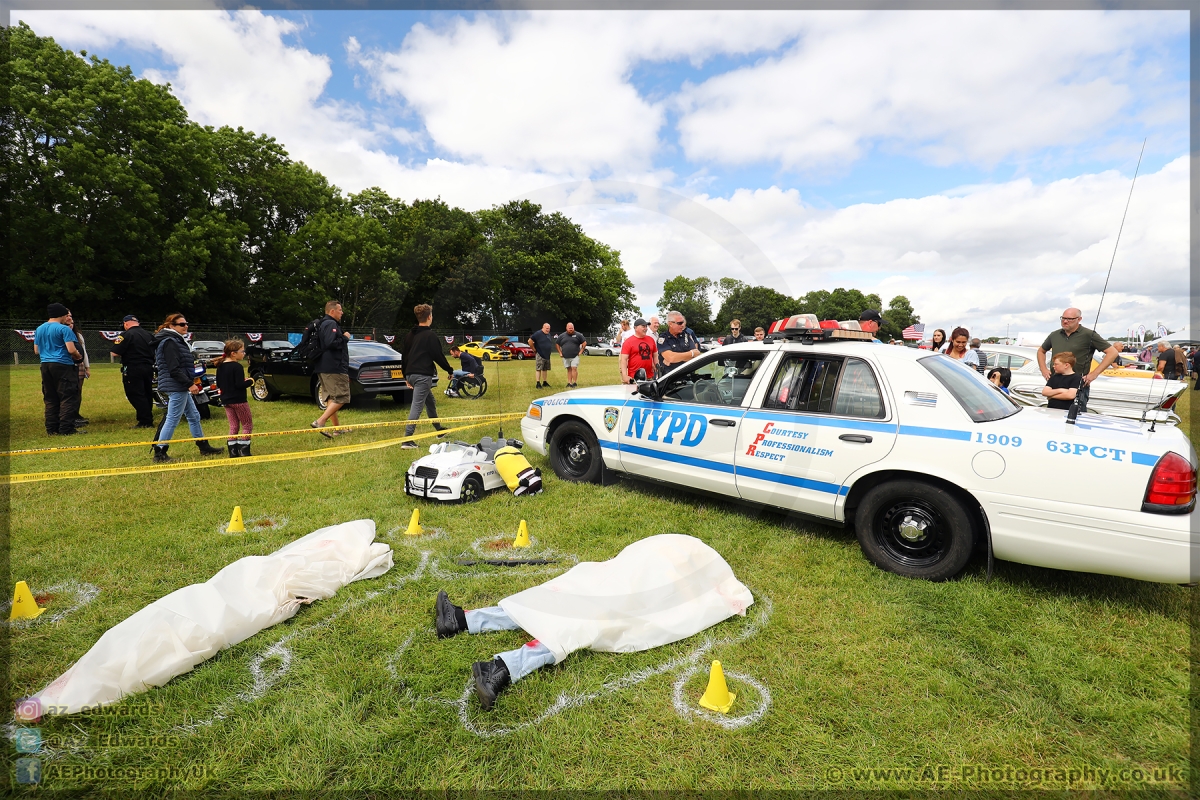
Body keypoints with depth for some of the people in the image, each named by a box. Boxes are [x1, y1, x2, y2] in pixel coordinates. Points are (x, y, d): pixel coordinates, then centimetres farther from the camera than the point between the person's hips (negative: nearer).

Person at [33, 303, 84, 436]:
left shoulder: (39, 329, 13)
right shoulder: (64, 329, -9)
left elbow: (36, 350, 18)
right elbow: (71, 350, -17)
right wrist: (78, 356, 2)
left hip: (45, 365, 7)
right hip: (63, 365, -7)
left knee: (50, 399, 12)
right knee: (68, 397, -4)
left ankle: (52, 428, 14)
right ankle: (66, 429, -7)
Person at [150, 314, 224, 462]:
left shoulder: (176, 340, 16)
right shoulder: (169, 342, -15)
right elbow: (174, 370, -22)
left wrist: (191, 365, 12)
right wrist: (190, 384, -22)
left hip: (181, 388, 11)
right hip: (176, 387, -11)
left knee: (194, 416, 16)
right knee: (172, 420, -4)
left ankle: (204, 447, 25)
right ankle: (159, 453, 4)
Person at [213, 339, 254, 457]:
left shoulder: (220, 366, 8)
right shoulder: (237, 367, -18)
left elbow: (219, 384, 13)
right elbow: (240, 384, -22)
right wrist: (250, 381, -6)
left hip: (226, 400, 8)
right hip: (238, 400, -8)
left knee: (233, 426, 14)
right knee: (248, 425, 3)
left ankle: (233, 452, 13)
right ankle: (244, 451, -1)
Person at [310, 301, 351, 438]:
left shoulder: (323, 324, 21)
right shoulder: (331, 324, -12)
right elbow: (330, 343, -26)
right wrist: (345, 338, -12)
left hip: (323, 368, 11)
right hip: (334, 368, -11)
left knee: (331, 397, 14)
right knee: (341, 397, -10)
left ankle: (337, 428, 21)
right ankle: (320, 422, -18)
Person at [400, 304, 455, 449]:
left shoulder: (410, 335, 14)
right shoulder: (429, 336, -9)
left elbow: (403, 356, 19)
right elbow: (438, 356, -9)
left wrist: (406, 376, 26)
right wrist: (450, 370, 4)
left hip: (411, 374, 9)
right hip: (423, 375, -9)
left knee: (430, 402, 24)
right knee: (416, 406, -10)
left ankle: (439, 429, 38)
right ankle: (407, 440, -13)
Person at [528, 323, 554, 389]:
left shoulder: (549, 335, 12)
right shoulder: (538, 334, -12)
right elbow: (530, 341, -16)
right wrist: (534, 349, -10)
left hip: (547, 355, 8)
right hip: (539, 355, -8)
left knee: (545, 369, 13)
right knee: (538, 369, -6)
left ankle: (544, 382, 21)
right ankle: (538, 383, -5)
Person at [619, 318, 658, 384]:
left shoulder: (651, 339, 11)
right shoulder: (628, 341, -5)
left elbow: (655, 356, 18)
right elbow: (624, 359, -9)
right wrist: (625, 376, -18)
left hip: (650, 377, 5)